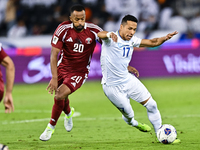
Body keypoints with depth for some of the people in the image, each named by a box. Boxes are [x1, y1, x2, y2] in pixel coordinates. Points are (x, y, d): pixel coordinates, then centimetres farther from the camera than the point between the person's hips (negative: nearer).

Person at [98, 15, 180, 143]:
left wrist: (165, 38, -13)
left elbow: (152, 42, 8)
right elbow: (100, 35, -41)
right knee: (129, 114, 6)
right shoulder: (111, 39, -19)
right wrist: (109, 34, -66)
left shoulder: (132, 40, 1)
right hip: (112, 86, -6)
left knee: (151, 105, 3)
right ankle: (131, 122, 45)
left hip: (128, 80, 7)